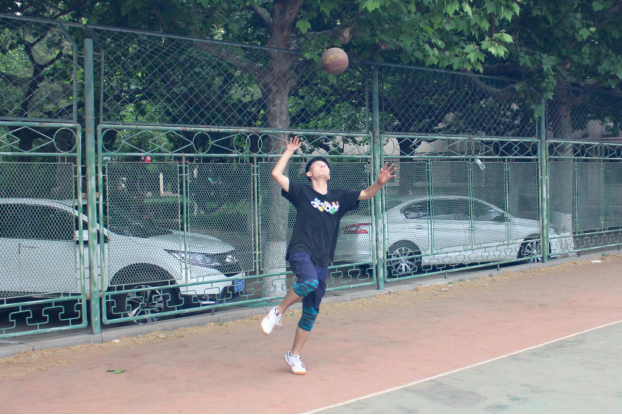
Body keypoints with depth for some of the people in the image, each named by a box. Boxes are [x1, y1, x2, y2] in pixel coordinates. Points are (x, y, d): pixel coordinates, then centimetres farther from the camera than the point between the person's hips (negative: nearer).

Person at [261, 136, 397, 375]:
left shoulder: (339, 197, 16)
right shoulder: (302, 193, 6)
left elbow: (366, 195, 14)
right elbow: (276, 174, -1)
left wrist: (380, 183, -5)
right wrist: (290, 151, 7)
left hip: (322, 262, 4)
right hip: (301, 253, -4)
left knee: (311, 313, 6)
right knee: (310, 282, -36)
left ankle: (294, 356, 20)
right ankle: (278, 312, -12)